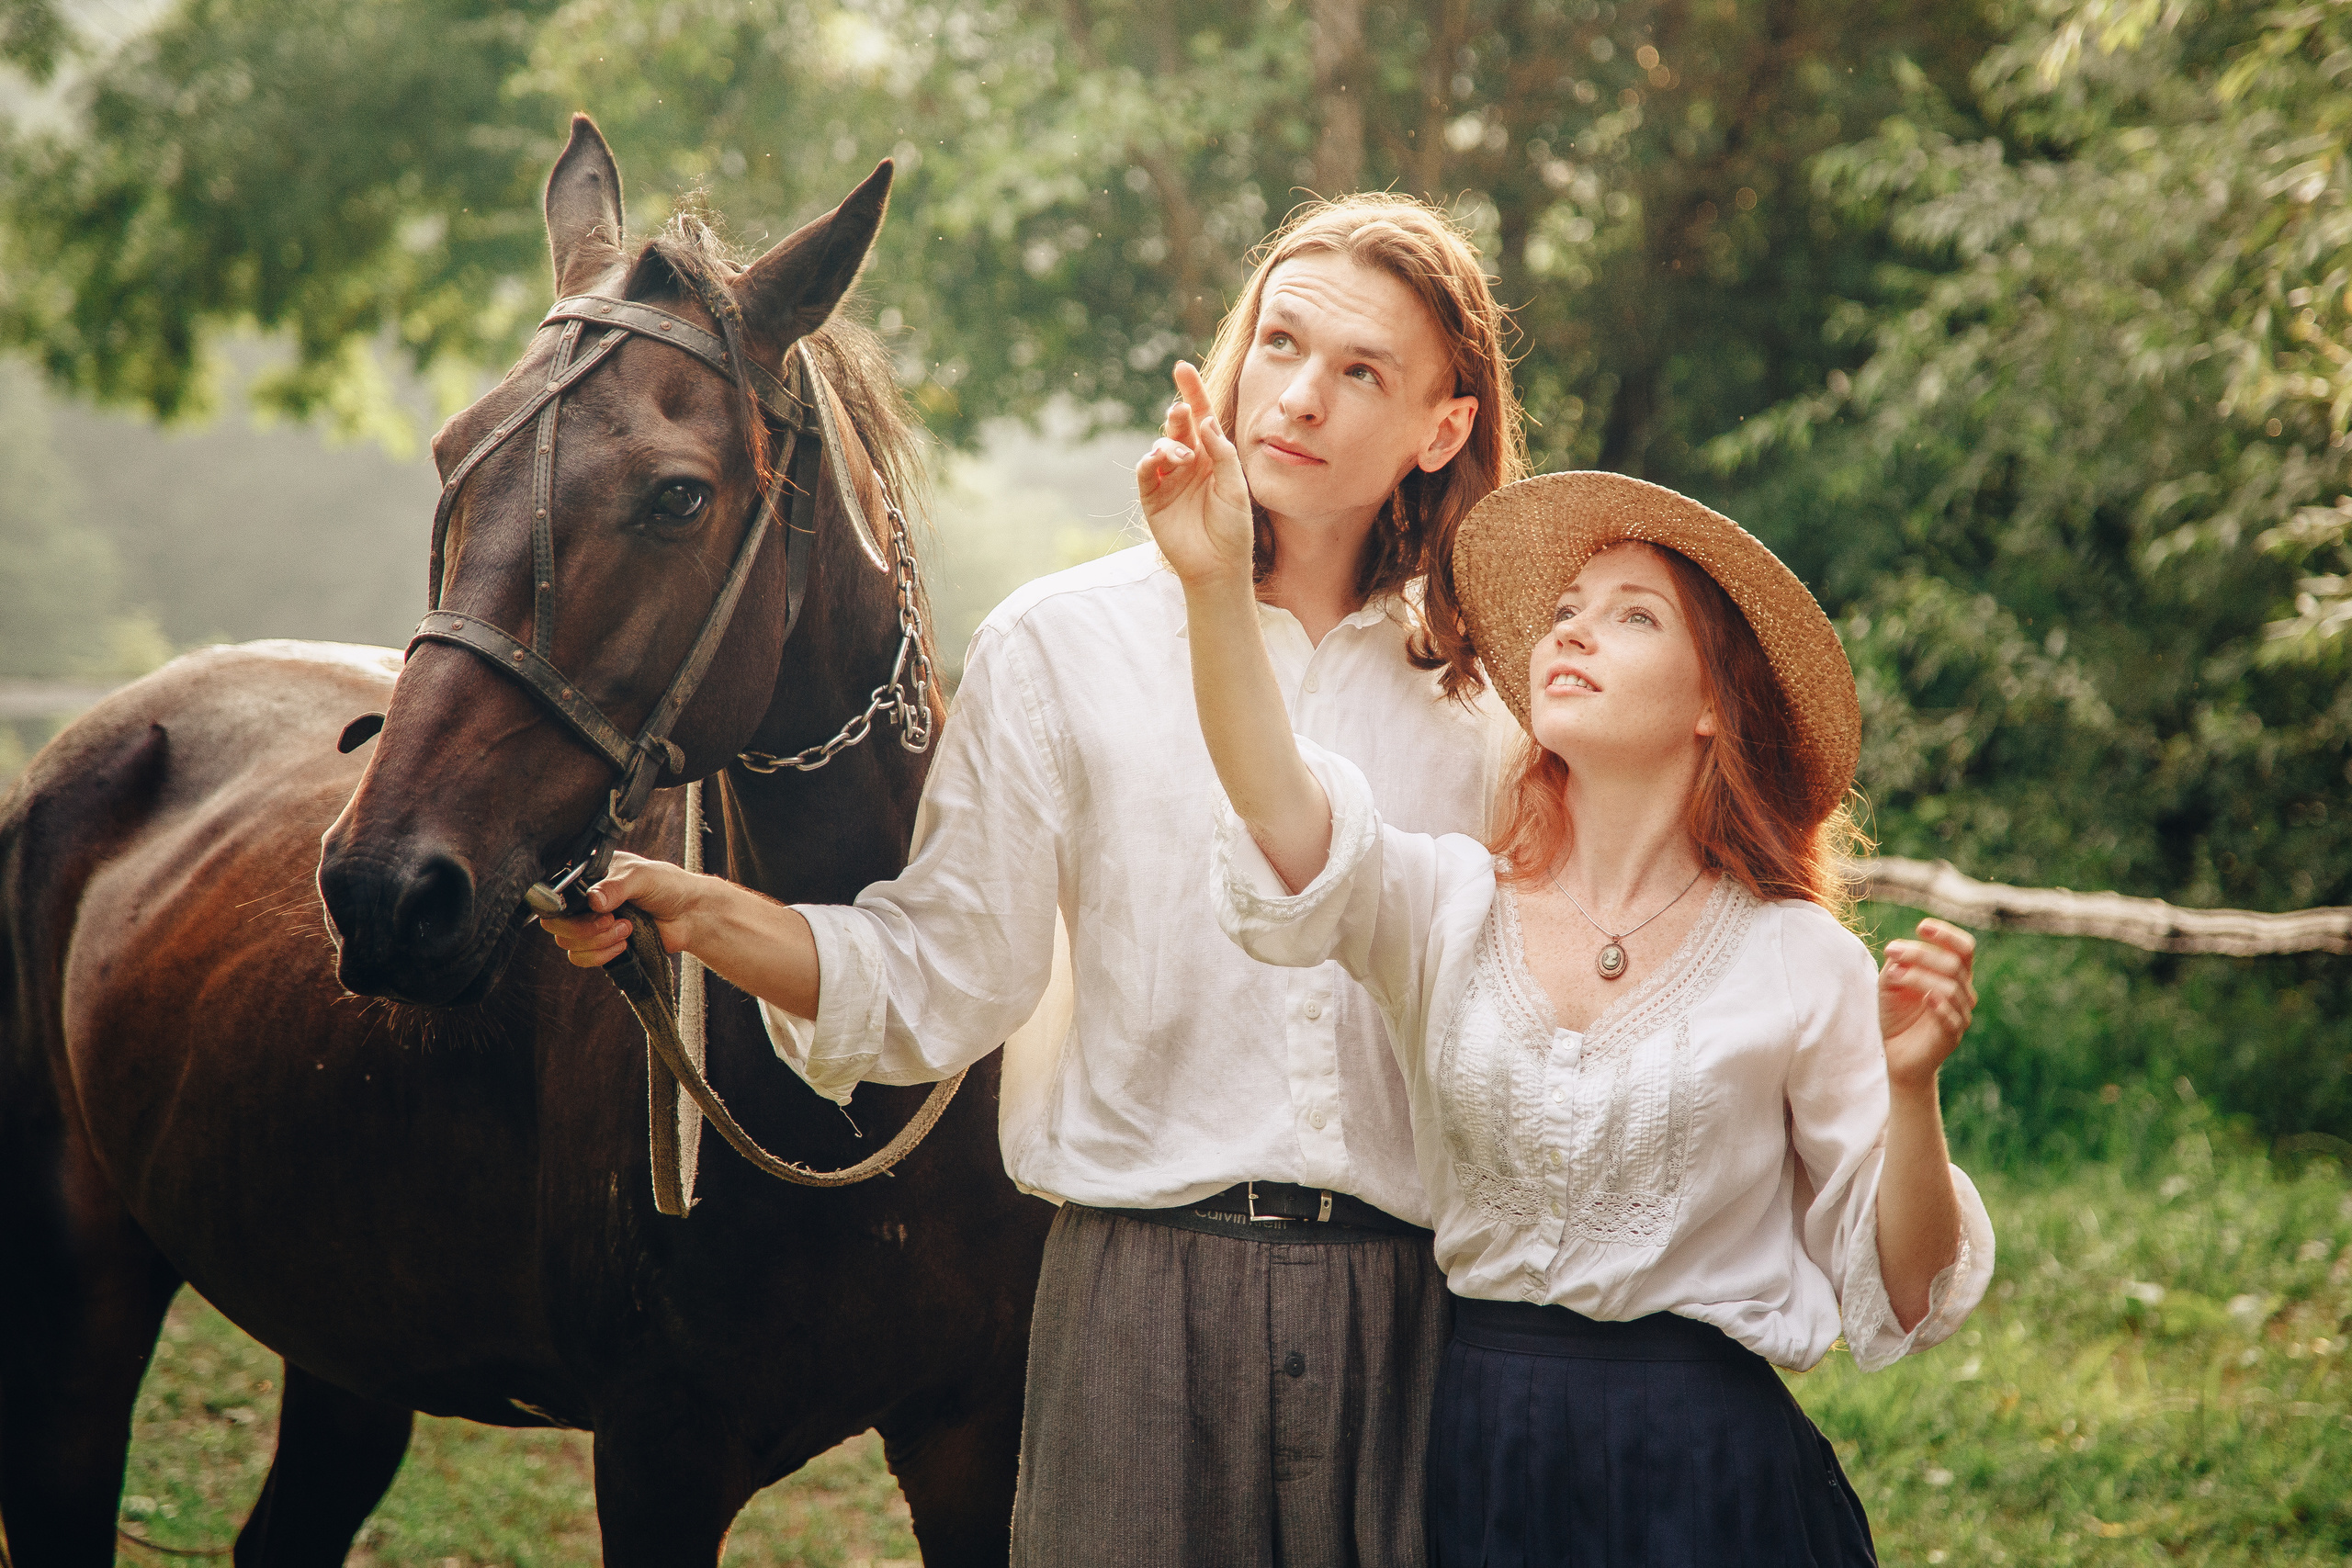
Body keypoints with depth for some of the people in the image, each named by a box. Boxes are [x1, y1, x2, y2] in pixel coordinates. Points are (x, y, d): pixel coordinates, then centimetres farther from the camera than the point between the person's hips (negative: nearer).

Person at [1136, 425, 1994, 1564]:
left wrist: (1911, 1086, -19)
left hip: (1707, 1469, -1)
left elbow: (1899, 1297, -2)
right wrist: (1217, 584, -35)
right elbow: (1286, 825, -22)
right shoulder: (1448, 904, 1)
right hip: (1472, 1457, 2)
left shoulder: (1796, 960, -3)